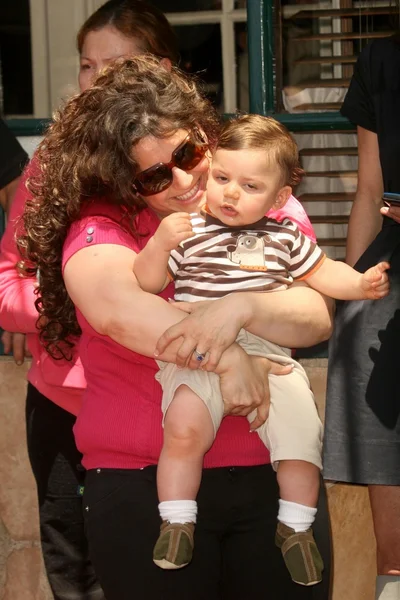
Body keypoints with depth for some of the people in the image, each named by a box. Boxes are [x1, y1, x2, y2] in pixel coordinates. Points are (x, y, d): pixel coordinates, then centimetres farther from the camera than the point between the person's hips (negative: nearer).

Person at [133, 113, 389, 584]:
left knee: (300, 425, -15)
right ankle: (177, 522, -8)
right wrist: (160, 242, -11)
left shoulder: (284, 238, 13)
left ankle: (295, 526, 5)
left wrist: (360, 283, 7)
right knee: (184, 428, -26)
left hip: (267, 352, 2)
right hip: (197, 355, -2)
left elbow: (321, 272, 25)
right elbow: (145, 283, 6)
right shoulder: (189, 232, 6)